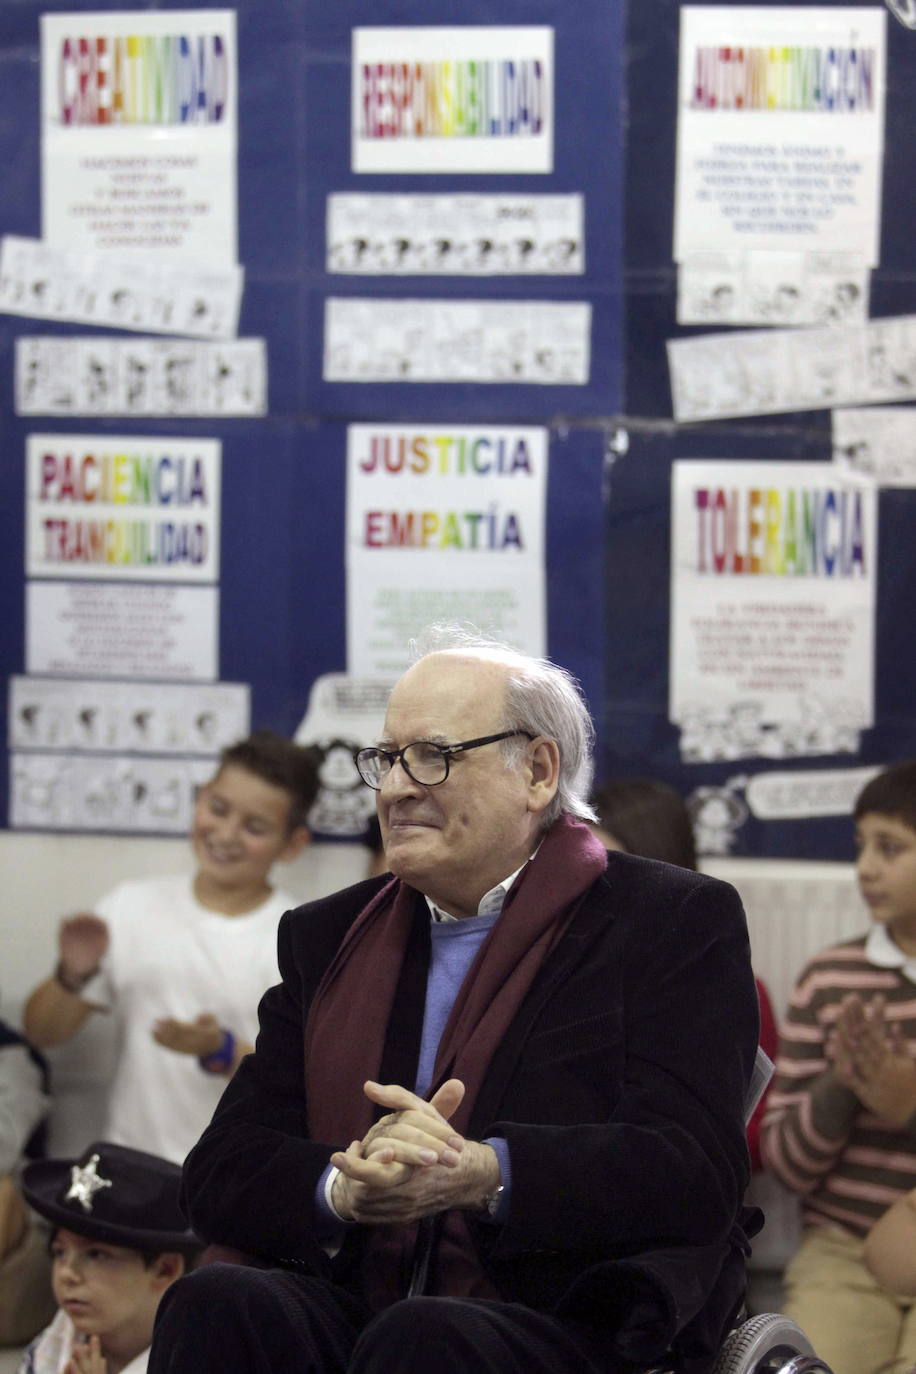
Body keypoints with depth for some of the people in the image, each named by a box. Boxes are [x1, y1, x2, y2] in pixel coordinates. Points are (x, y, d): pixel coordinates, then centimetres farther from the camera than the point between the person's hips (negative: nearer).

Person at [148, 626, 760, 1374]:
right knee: (214, 1305, -28)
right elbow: (221, 1175, 10)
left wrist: (481, 1174, -25)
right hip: (350, 1313, 4)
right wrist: (347, 1189, -14)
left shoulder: (679, 922, 5)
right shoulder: (325, 936, 20)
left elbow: (695, 1172, -9)